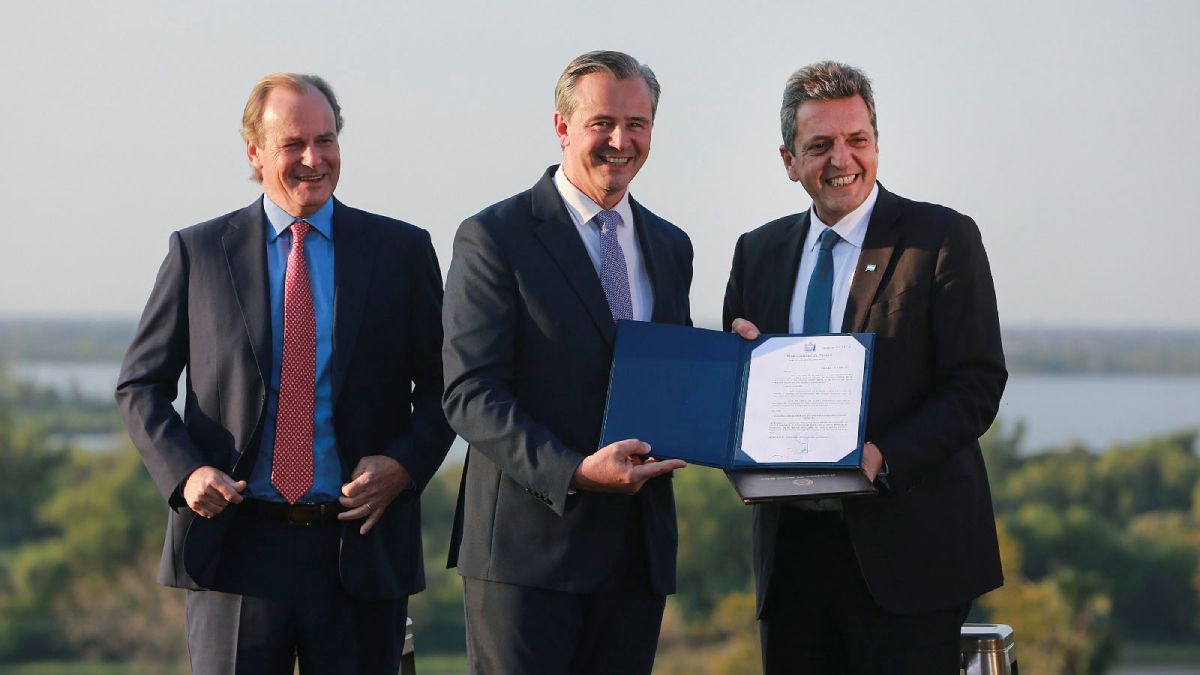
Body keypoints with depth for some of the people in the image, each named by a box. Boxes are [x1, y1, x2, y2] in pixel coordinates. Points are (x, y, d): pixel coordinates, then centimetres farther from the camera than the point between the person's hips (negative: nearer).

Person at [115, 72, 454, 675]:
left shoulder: (400, 251, 6)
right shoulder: (198, 252, 5)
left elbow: (443, 383, 10)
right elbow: (140, 384, 9)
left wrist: (405, 464, -8)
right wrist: (184, 473, -8)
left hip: (360, 551, 1)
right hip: (236, 550, 0)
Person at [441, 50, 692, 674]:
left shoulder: (669, 246, 16)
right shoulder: (494, 237, -4)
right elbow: (470, 395, -11)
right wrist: (572, 472, -24)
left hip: (638, 549, 6)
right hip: (528, 548, -6)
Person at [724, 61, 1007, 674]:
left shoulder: (943, 239, -2)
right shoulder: (759, 252, 14)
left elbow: (978, 384, -8)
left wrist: (883, 458, -21)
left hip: (904, 549, -5)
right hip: (792, 547, 5)